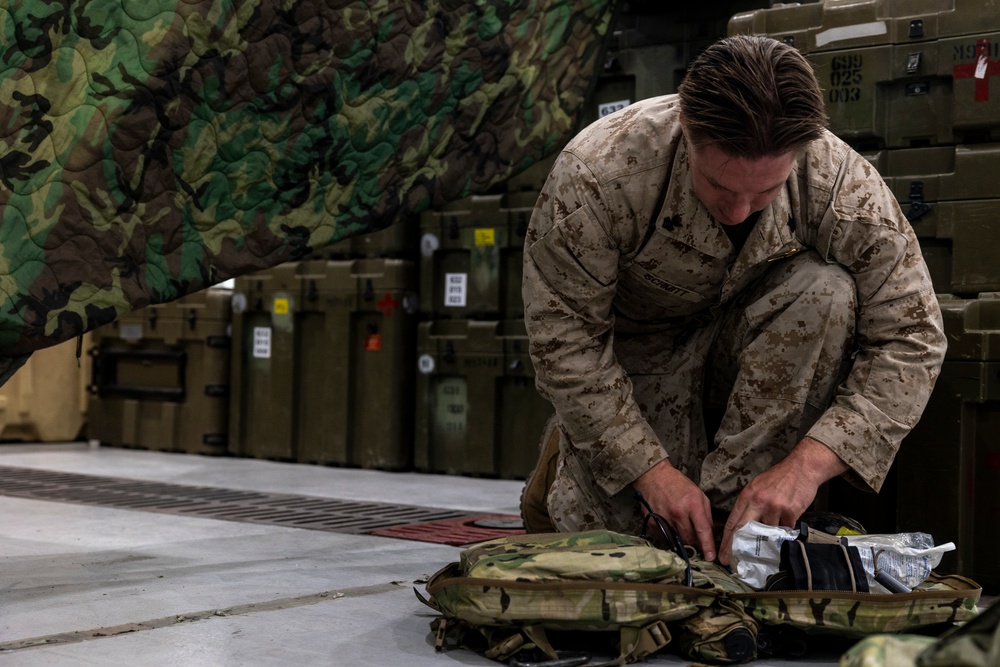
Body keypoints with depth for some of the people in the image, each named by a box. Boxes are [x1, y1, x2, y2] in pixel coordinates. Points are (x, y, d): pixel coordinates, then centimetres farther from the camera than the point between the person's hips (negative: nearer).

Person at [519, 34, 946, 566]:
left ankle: (730, 508, -20)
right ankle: (567, 455, 21)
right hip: (638, 356, -1)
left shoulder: (844, 183, -29)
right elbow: (564, 341, -24)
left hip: (747, 347, 1)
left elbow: (911, 339, -23)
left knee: (826, 293, -30)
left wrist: (807, 464, -34)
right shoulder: (595, 174, -33)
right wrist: (652, 470, -28)